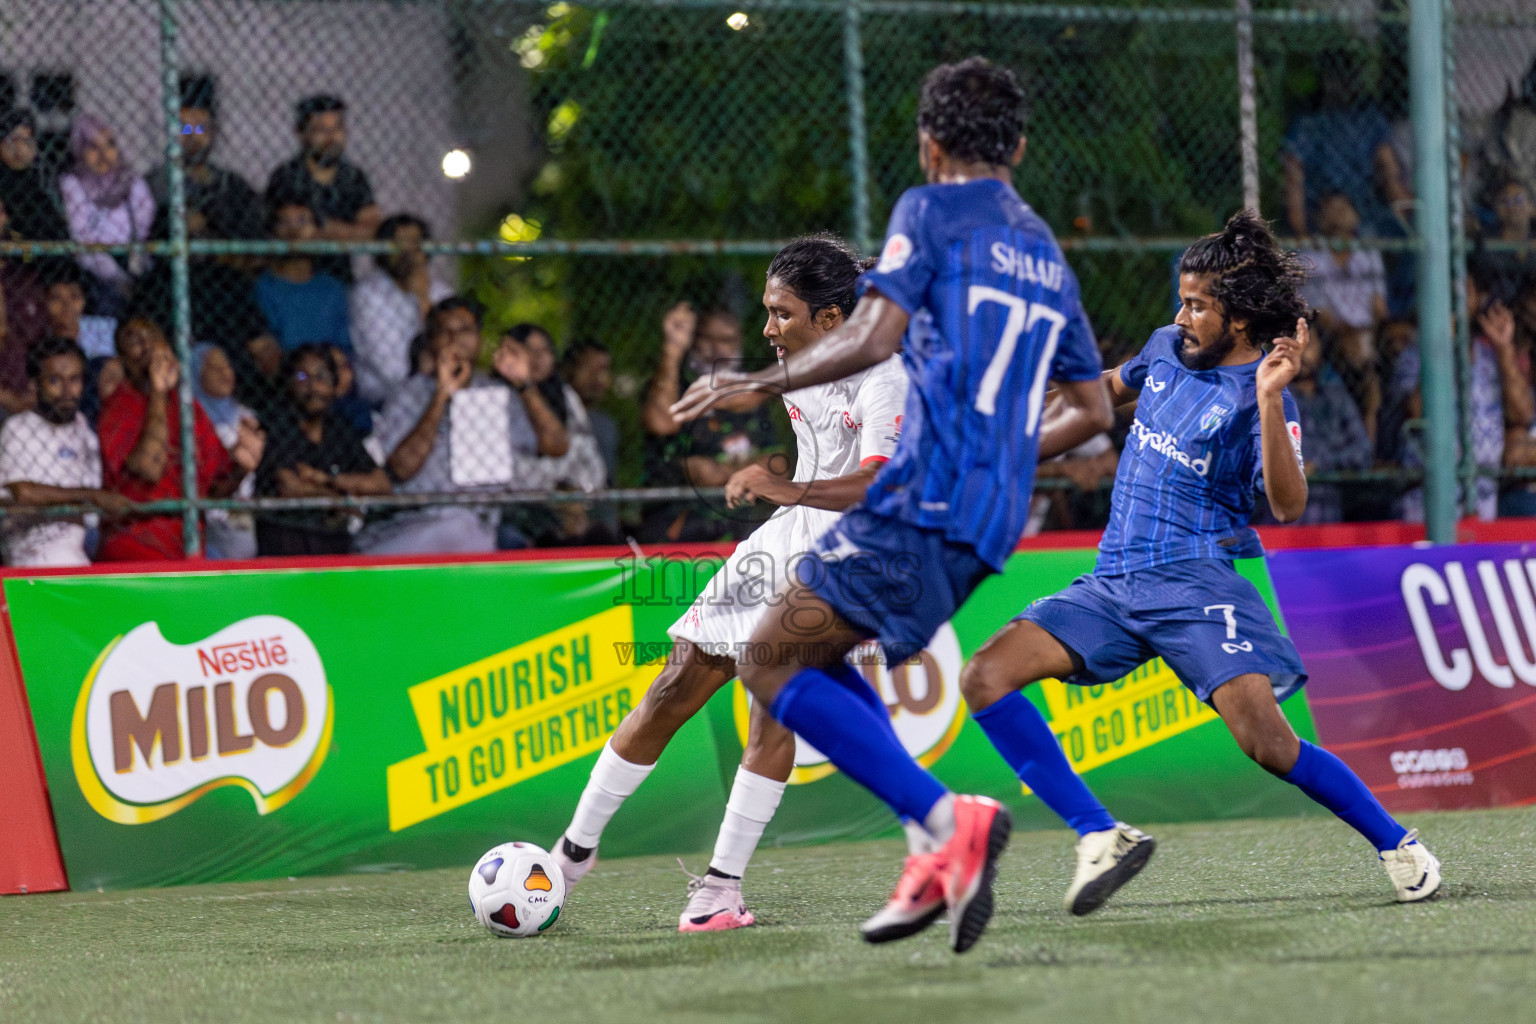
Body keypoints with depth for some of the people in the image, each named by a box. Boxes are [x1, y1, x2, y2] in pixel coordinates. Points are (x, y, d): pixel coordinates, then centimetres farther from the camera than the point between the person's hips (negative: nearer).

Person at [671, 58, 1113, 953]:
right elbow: (1094, 410, 26)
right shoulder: (1047, 254, 22)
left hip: (923, 501, -8)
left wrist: (755, 382, -5)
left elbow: (873, 339, -15)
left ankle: (948, 820, -19)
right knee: (812, 653, 19)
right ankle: (943, 854, 4)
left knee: (773, 666, -4)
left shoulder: (931, 211, 0)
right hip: (994, 517, 8)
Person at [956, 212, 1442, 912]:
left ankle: (1395, 842, 4)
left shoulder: (1257, 393, -8)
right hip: (1113, 582, 7)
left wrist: (1270, 398, -30)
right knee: (984, 678, -13)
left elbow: (1287, 505, -23)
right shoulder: (1167, 349, 11)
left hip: (1197, 583, -6)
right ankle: (1100, 837, -13)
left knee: (1265, 742, -21)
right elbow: (1115, 388, 35)